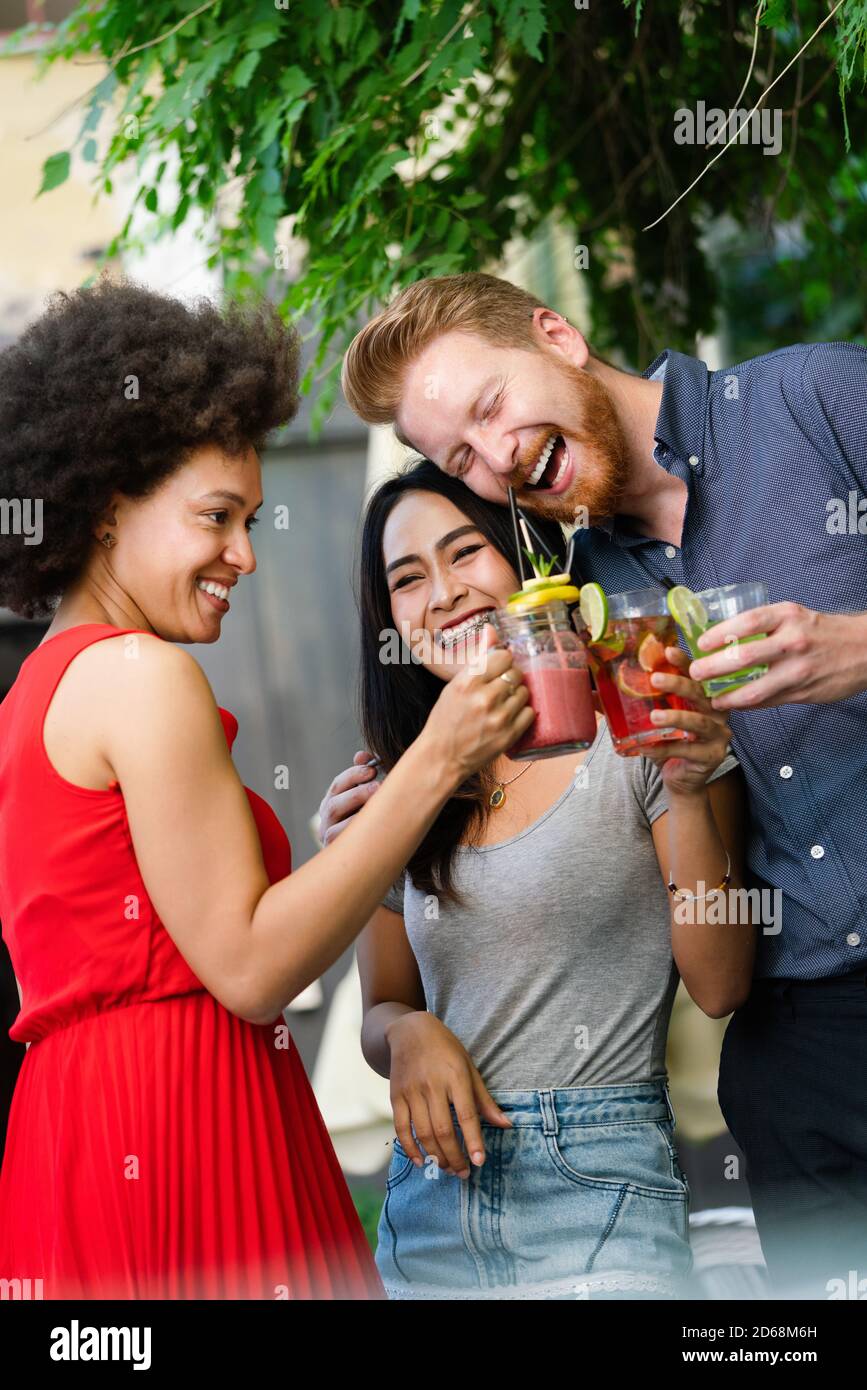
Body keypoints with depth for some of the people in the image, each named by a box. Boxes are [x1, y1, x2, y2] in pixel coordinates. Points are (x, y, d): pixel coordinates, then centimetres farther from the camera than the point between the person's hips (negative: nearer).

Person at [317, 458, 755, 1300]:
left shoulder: (641, 736, -1)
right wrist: (410, 1034, -6)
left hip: (598, 1185, -4)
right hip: (432, 1190, 4)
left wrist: (689, 794, -17)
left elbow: (719, 986, -6)